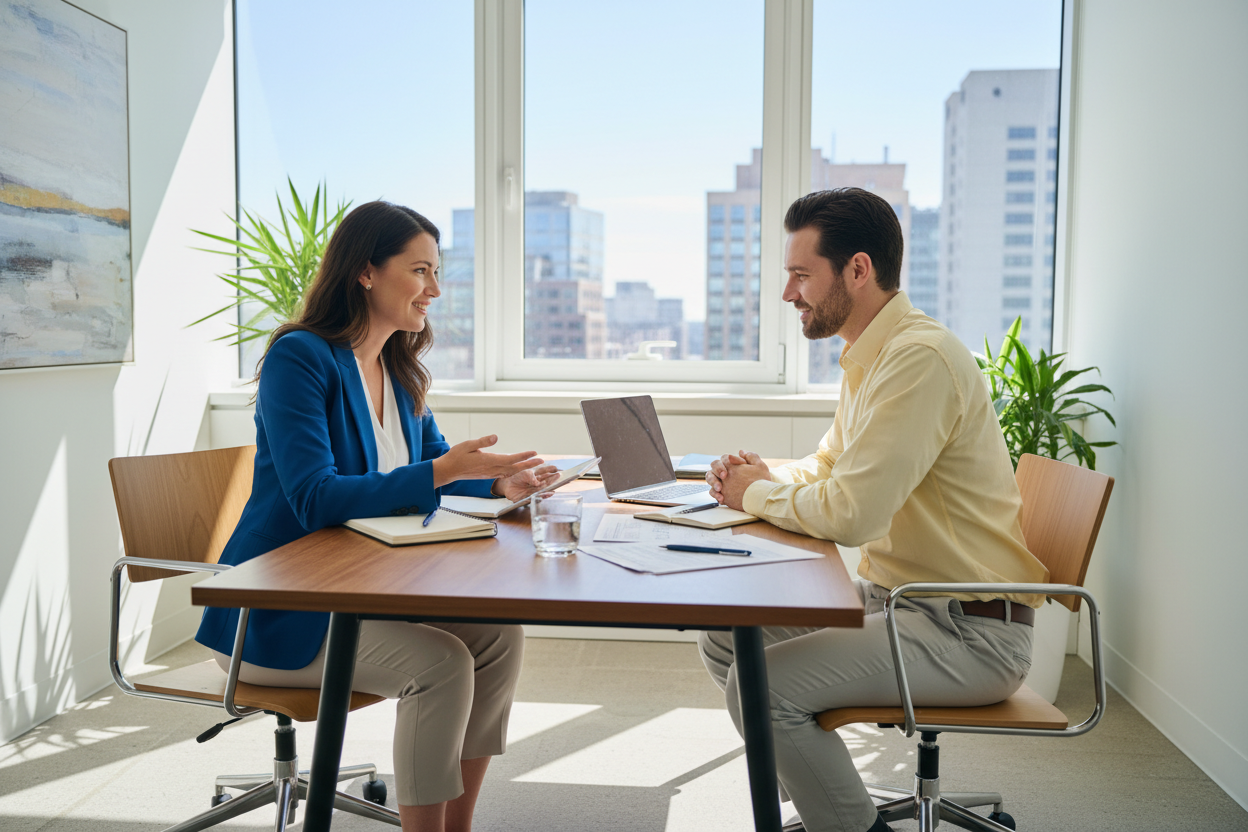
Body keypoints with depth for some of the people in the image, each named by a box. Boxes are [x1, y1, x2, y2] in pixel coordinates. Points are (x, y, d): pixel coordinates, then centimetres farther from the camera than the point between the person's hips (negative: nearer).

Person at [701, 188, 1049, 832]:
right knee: (724, 640, 6)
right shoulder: (870, 356, 10)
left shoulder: (920, 358, -22)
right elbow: (828, 465, 23)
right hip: (891, 595, 10)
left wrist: (757, 495, -10)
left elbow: (851, 513, -28)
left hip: (969, 630, -10)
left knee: (762, 685, -22)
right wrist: (766, 475, 2)